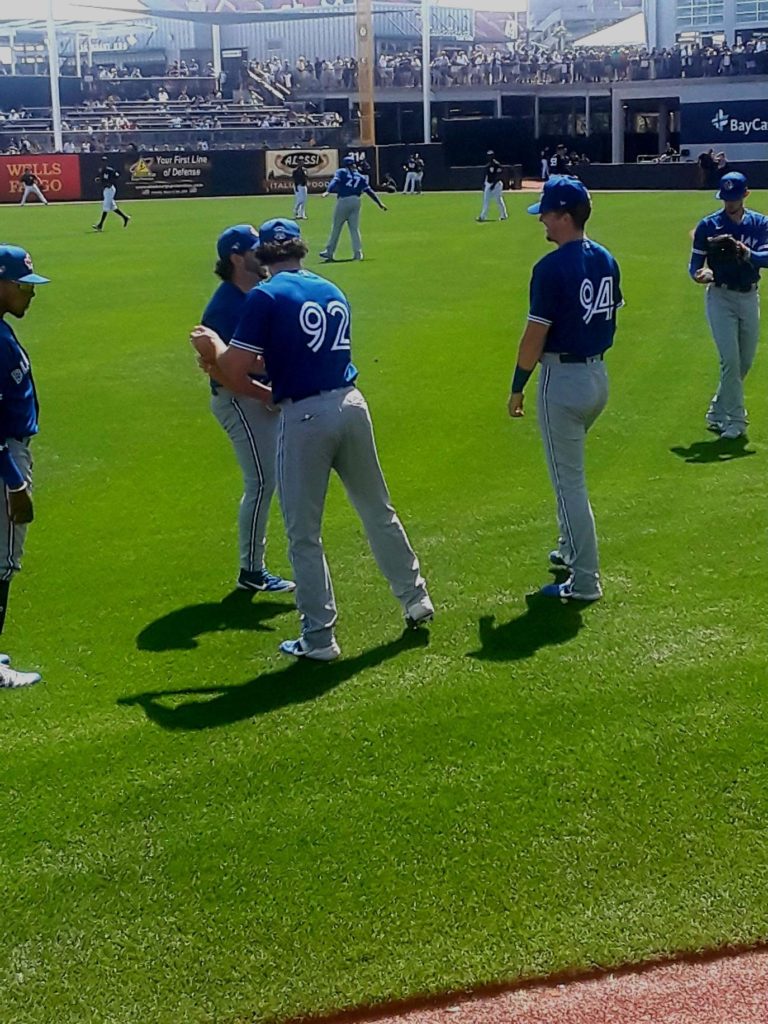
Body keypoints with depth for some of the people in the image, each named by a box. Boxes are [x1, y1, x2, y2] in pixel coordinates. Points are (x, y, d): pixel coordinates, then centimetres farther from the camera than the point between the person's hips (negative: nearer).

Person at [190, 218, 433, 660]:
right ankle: (416, 599, 32)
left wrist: (212, 345, 11)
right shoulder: (333, 292, 15)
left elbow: (235, 370, -8)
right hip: (351, 405, 6)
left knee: (304, 534, 5)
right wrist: (268, 360, 28)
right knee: (379, 512, 20)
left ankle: (320, 637, 10)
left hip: (306, 417, -6)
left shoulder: (265, 297, -5)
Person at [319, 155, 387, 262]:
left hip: (343, 201, -4)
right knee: (354, 228, 8)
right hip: (356, 202, 4)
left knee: (336, 227, 2)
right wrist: (379, 203, 11)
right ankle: (358, 253, 1)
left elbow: (335, 181, -12)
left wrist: (328, 191, -27)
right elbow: (369, 191, 11)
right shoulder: (360, 177, 17)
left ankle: (329, 252, 4)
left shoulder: (341, 172, 7)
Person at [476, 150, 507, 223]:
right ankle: (483, 217, 3)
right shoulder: (487, 165, 11)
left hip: (496, 185, -7)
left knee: (498, 200, 0)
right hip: (488, 185, 7)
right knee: (486, 201, 3)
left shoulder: (497, 165, -13)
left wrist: (494, 184, -22)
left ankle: (503, 215, 14)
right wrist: (484, 184, 12)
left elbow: (499, 176, -18)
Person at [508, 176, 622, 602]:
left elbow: (535, 336, -17)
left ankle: (585, 581, 2)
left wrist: (517, 387, -7)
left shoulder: (552, 267, -18)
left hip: (563, 379, -8)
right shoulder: (606, 260, 6)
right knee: (568, 468, 26)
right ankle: (571, 549, 37)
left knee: (569, 480, -1)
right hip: (599, 375, 8)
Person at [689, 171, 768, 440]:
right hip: (721, 297, -4)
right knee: (730, 359, -12)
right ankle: (735, 420, -4)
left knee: (746, 361, 10)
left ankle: (718, 412, 26)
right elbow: (695, 264, -3)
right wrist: (699, 274, -26)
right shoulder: (708, 225, -3)